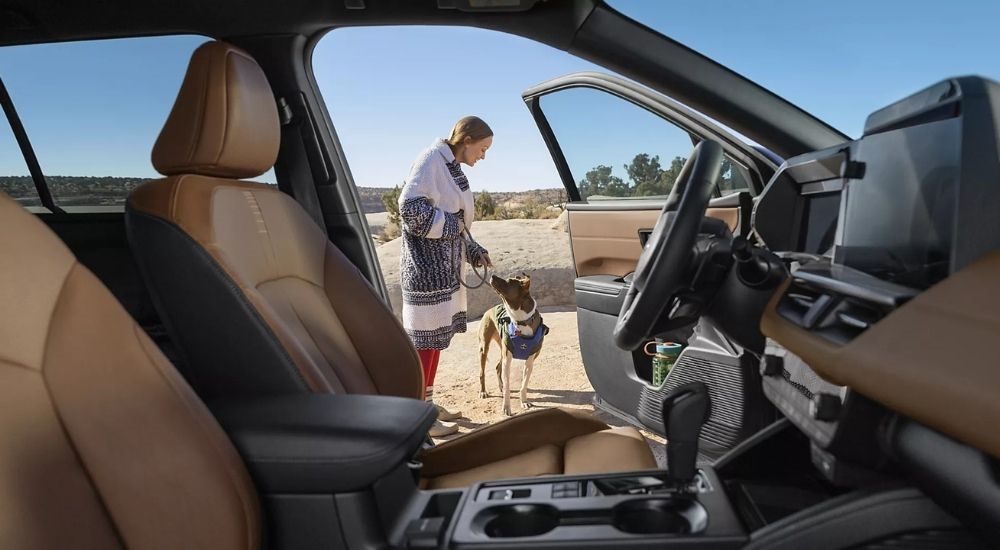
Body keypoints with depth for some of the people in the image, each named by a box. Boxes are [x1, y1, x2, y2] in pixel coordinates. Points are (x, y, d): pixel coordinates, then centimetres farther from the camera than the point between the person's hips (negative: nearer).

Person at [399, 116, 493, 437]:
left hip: (444, 266, 9)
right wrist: (451, 223, -14)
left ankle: (427, 402, 27)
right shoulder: (432, 159, -12)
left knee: (436, 335, 14)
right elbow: (409, 207, -22)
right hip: (426, 267, -9)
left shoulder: (450, 166, 15)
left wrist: (474, 252, 11)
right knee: (425, 339, -3)